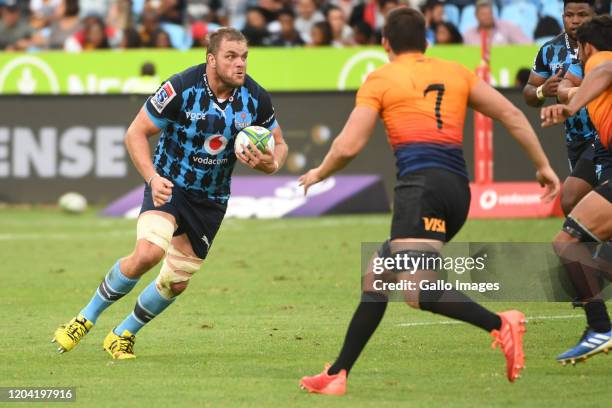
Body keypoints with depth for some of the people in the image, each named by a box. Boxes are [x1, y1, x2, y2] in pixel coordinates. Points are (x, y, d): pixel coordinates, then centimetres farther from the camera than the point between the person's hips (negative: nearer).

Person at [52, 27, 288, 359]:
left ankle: (123, 335, 29)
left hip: (212, 200, 4)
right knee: (147, 253, -28)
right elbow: (136, 133, -13)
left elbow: (278, 144, 5)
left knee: (177, 282, 4)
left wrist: (271, 164, -20)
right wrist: (153, 177, -27)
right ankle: (85, 319, -7)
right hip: (170, 184, -4)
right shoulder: (181, 88, -21)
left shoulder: (255, 98, -10)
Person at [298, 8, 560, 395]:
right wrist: (543, 165, 17)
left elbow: (348, 147, 1)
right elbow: (511, 114, 12)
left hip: (421, 185, -7)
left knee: (417, 290, -20)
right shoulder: (456, 72, 19)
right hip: (458, 187, 7)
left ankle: (499, 323, -41)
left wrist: (319, 174, 20)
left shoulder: (380, 80, 7)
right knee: (376, 276, 17)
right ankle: (338, 374, 16)